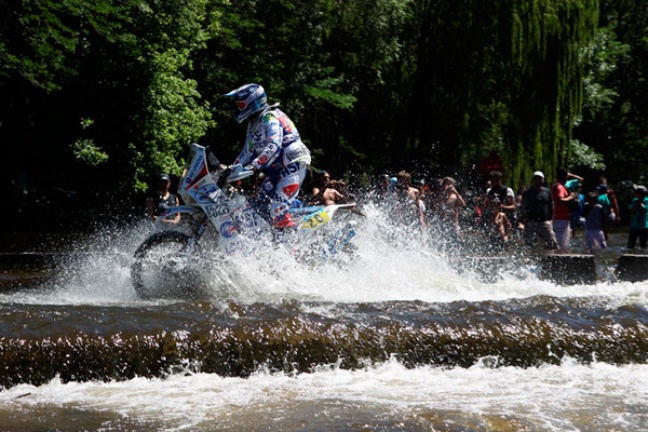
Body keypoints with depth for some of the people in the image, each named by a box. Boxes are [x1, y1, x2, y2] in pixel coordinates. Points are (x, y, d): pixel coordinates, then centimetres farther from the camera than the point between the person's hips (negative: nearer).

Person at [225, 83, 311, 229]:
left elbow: (274, 146, -32)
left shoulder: (270, 118, -16)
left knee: (277, 207, -23)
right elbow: (248, 152, 23)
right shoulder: (253, 124, 15)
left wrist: (254, 165, -41)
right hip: (276, 170, 10)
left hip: (293, 165, -10)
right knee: (260, 206, 5)